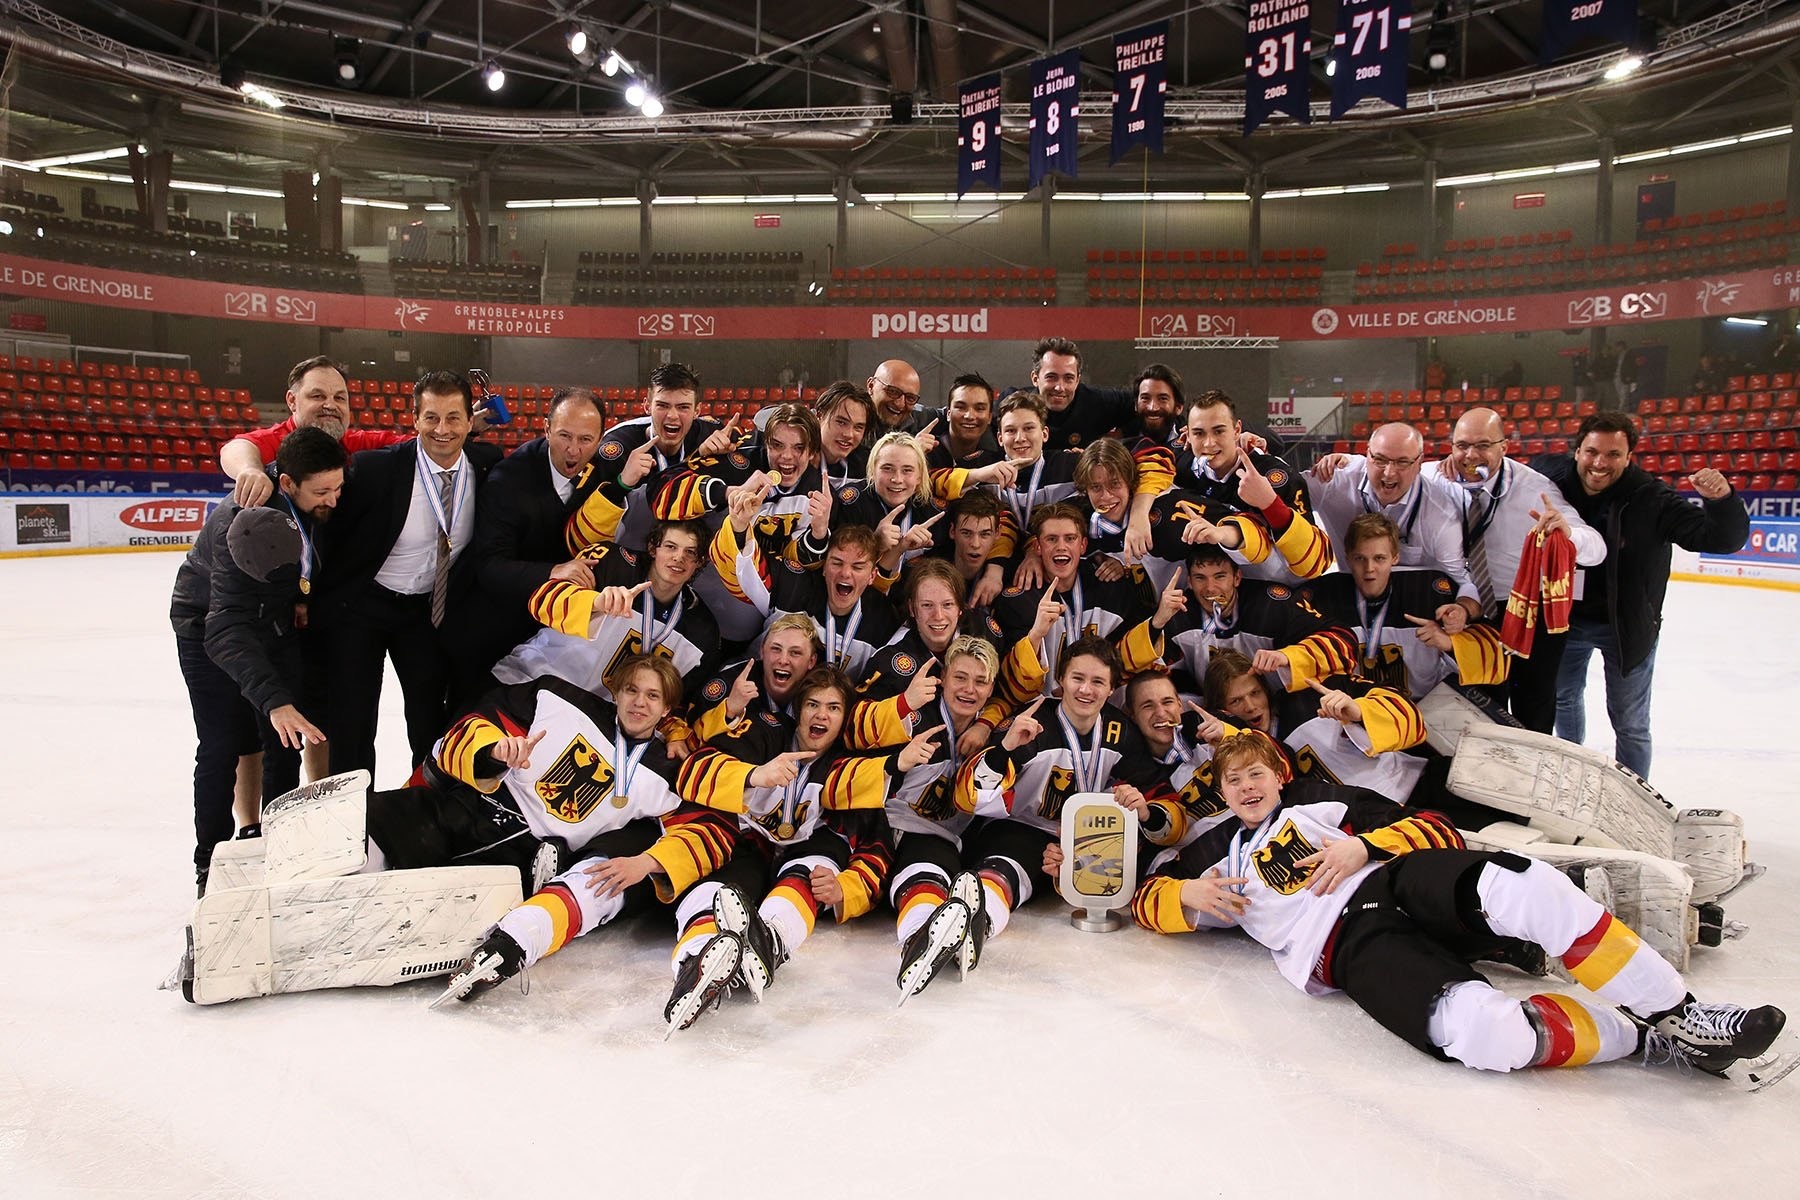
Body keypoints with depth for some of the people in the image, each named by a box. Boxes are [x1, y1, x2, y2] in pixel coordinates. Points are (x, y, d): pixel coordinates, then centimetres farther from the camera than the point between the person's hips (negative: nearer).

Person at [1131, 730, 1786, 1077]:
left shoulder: (1321, 799, 23)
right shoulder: (1217, 853, 23)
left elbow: (1434, 828, 15)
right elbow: (1147, 899, 20)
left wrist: (1363, 847, -4)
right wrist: (1188, 893, -2)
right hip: (1348, 945, -2)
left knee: (1518, 884, -34)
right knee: (1491, 1034, -34)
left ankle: (1675, 1019, -22)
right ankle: (1637, 1036, -11)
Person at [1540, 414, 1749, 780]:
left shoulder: (1651, 498, -22)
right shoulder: (1551, 476, -16)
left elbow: (1724, 539, -23)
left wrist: (1721, 499, -44)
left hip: (1626, 626, -3)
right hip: (1564, 618, 3)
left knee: (1630, 723, 10)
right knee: (1563, 698, 25)